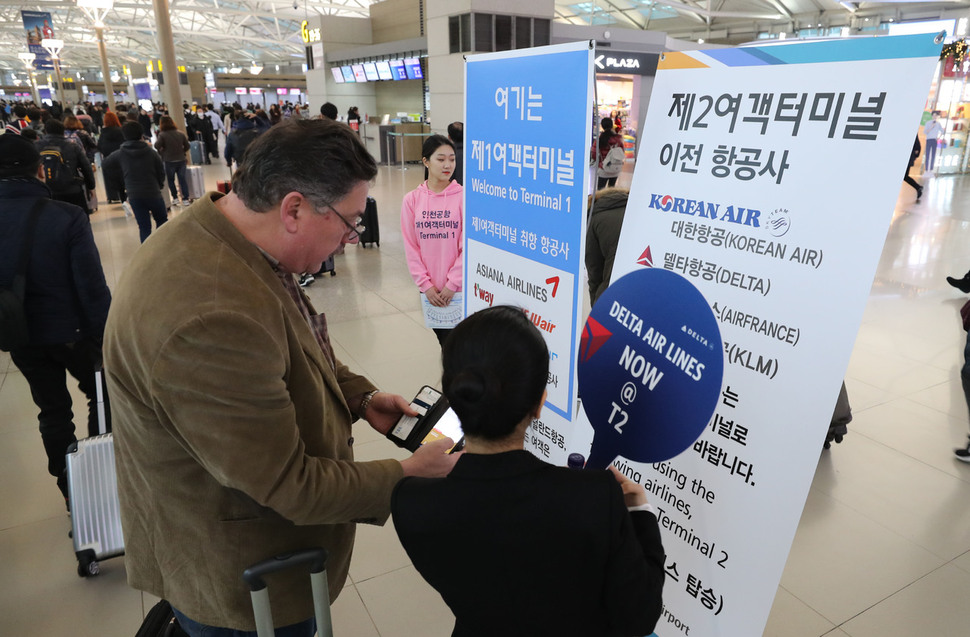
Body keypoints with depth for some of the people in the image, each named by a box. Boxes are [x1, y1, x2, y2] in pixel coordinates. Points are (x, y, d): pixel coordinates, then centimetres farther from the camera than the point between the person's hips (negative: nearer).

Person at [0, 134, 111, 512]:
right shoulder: (67, 217, -20)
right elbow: (92, 285, -18)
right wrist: (104, 334, -8)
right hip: (71, 331, -4)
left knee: (53, 410, 17)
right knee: (100, 396, 18)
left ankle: (71, 489, 29)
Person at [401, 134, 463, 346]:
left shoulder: (463, 196, -7)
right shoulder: (412, 199, 0)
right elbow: (411, 247, 1)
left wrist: (452, 283, -11)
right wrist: (425, 284, -5)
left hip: (460, 287, -2)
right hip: (430, 288, 3)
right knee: (443, 339, 15)